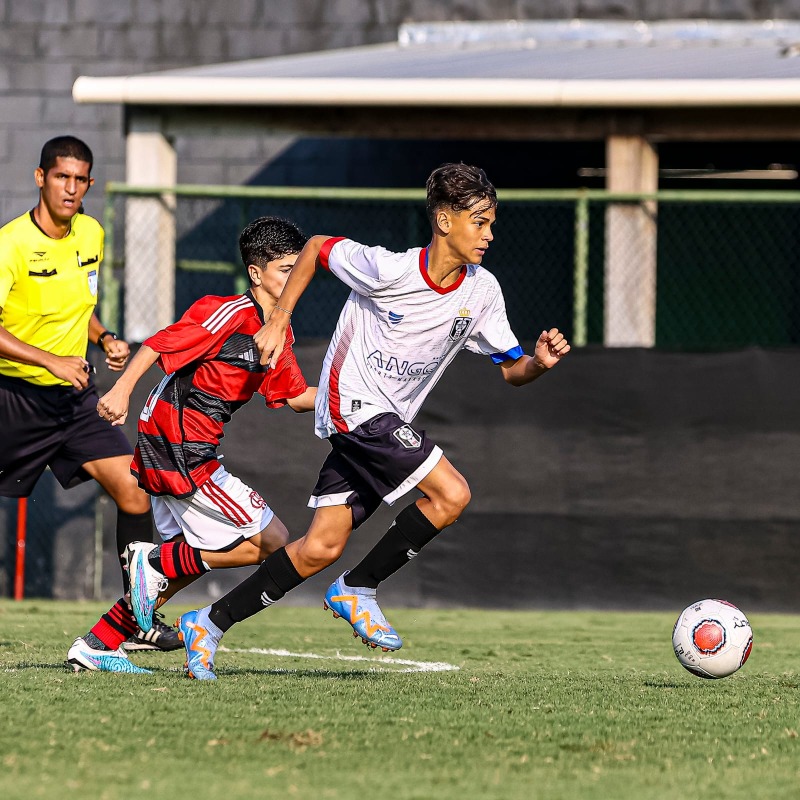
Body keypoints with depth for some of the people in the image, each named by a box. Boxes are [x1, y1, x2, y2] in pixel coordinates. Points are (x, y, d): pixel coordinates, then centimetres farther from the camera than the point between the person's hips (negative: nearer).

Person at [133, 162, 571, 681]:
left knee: (323, 548, 1)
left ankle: (211, 623, 11)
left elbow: (511, 369, 8)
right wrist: (278, 322, 2)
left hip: (386, 423, 7)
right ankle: (358, 589, -6)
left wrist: (540, 362, -15)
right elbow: (317, 247, -1)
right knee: (452, 494, -21)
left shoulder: (482, 291, 0)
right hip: (353, 400, -7)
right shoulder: (388, 269, -17)